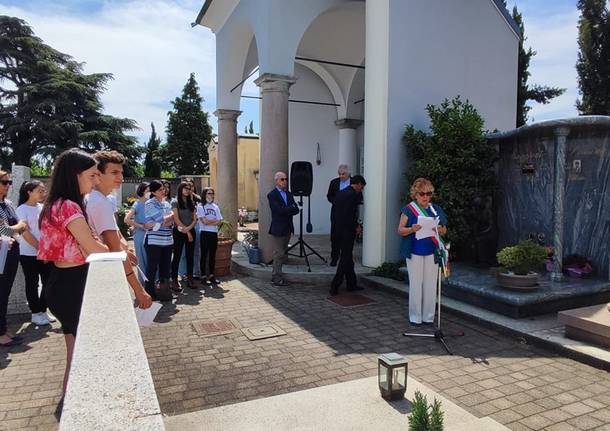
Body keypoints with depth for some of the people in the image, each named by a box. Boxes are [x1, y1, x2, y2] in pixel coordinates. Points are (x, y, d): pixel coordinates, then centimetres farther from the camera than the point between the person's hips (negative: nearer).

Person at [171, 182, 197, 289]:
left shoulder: (191, 202, 12)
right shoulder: (175, 201, -3)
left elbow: (194, 219, 7)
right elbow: (176, 219, -10)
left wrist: (188, 228, -11)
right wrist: (186, 231, -11)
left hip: (191, 231, 5)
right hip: (179, 232, -5)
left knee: (190, 256, 7)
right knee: (177, 256, -1)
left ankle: (189, 279, 13)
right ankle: (174, 281, 3)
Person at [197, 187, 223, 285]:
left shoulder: (215, 207, 12)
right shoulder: (200, 206, -3)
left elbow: (219, 222, 3)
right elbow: (204, 221, -13)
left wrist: (209, 222, -11)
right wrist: (215, 220, -3)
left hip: (214, 233, 5)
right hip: (205, 233, -5)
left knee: (213, 255, 9)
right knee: (204, 255, 0)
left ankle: (211, 275, 16)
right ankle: (203, 276, 6)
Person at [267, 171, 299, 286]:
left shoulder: (289, 194, 14)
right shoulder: (272, 195, -8)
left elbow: (296, 210, 4)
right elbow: (279, 210, -21)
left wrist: (286, 211, -13)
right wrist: (291, 208, -8)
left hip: (287, 229, 7)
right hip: (277, 229, -7)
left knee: (283, 254, 13)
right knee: (278, 255, -2)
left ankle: (275, 276, 24)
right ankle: (277, 279, 8)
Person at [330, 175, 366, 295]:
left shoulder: (340, 193, 12)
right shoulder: (353, 195, -15)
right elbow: (348, 214, -24)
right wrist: (356, 226, -9)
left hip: (339, 230, 9)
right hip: (347, 231, -9)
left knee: (347, 257, 16)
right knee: (346, 258, 0)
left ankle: (352, 284, 25)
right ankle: (335, 286, 2)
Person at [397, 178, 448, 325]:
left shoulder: (436, 209, 8)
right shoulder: (408, 209, -4)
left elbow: (444, 229, 12)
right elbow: (400, 230, -5)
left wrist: (440, 230, -12)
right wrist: (412, 229, -25)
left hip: (431, 253, 3)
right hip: (415, 253, -3)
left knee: (430, 285, 7)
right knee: (415, 284, 4)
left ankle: (428, 316, 20)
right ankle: (415, 317, 16)